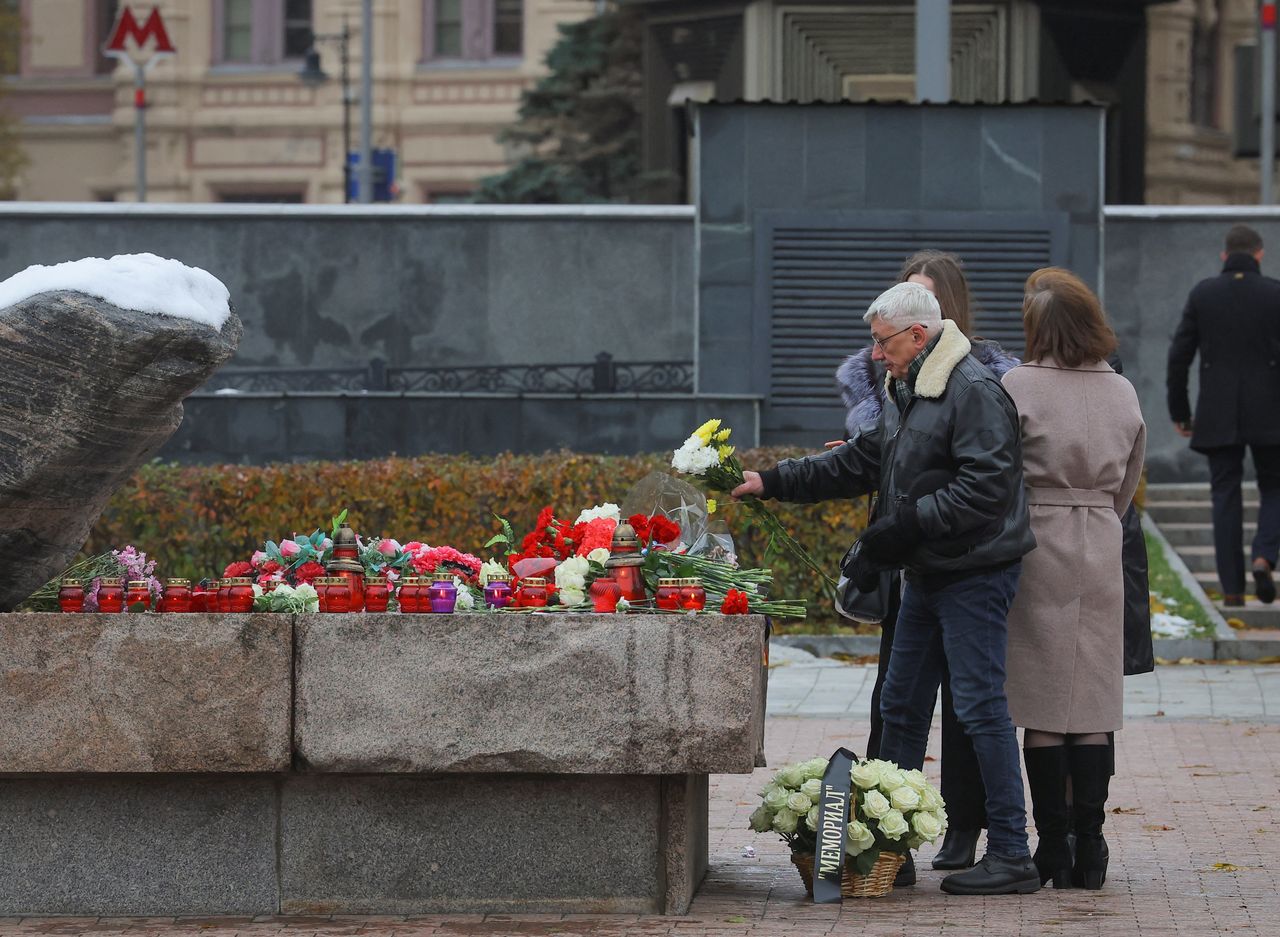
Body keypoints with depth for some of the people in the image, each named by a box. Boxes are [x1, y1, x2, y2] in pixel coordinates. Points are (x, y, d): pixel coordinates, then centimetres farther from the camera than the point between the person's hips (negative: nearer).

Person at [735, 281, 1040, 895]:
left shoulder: (974, 393, -16)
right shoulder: (908, 395, 17)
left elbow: (986, 486, -24)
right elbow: (859, 463, 23)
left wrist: (910, 524, -23)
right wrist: (773, 482, 16)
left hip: (973, 578, -10)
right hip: (926, 578, 10)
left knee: (980, 707, -10)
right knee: (901, 707, 13)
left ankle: (1011, 855, -7)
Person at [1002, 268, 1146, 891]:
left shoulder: (1018, 387, -10)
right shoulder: (1123, 393, 5)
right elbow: (1126, 488, 13)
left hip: (1036, 545, -4)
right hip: (1102, 553, 4)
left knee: (1042, 708, 1)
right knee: (1094, 705, 6)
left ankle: (1053, 849, 1)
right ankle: (1089, 850, 5)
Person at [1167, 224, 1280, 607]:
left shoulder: (1202, 294, 1)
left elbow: (1179, 356, 1)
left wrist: (1179, 412, 10)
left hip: (1217, 417, 1)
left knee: (1225, 497, 7)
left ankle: (1232, 588, 2)